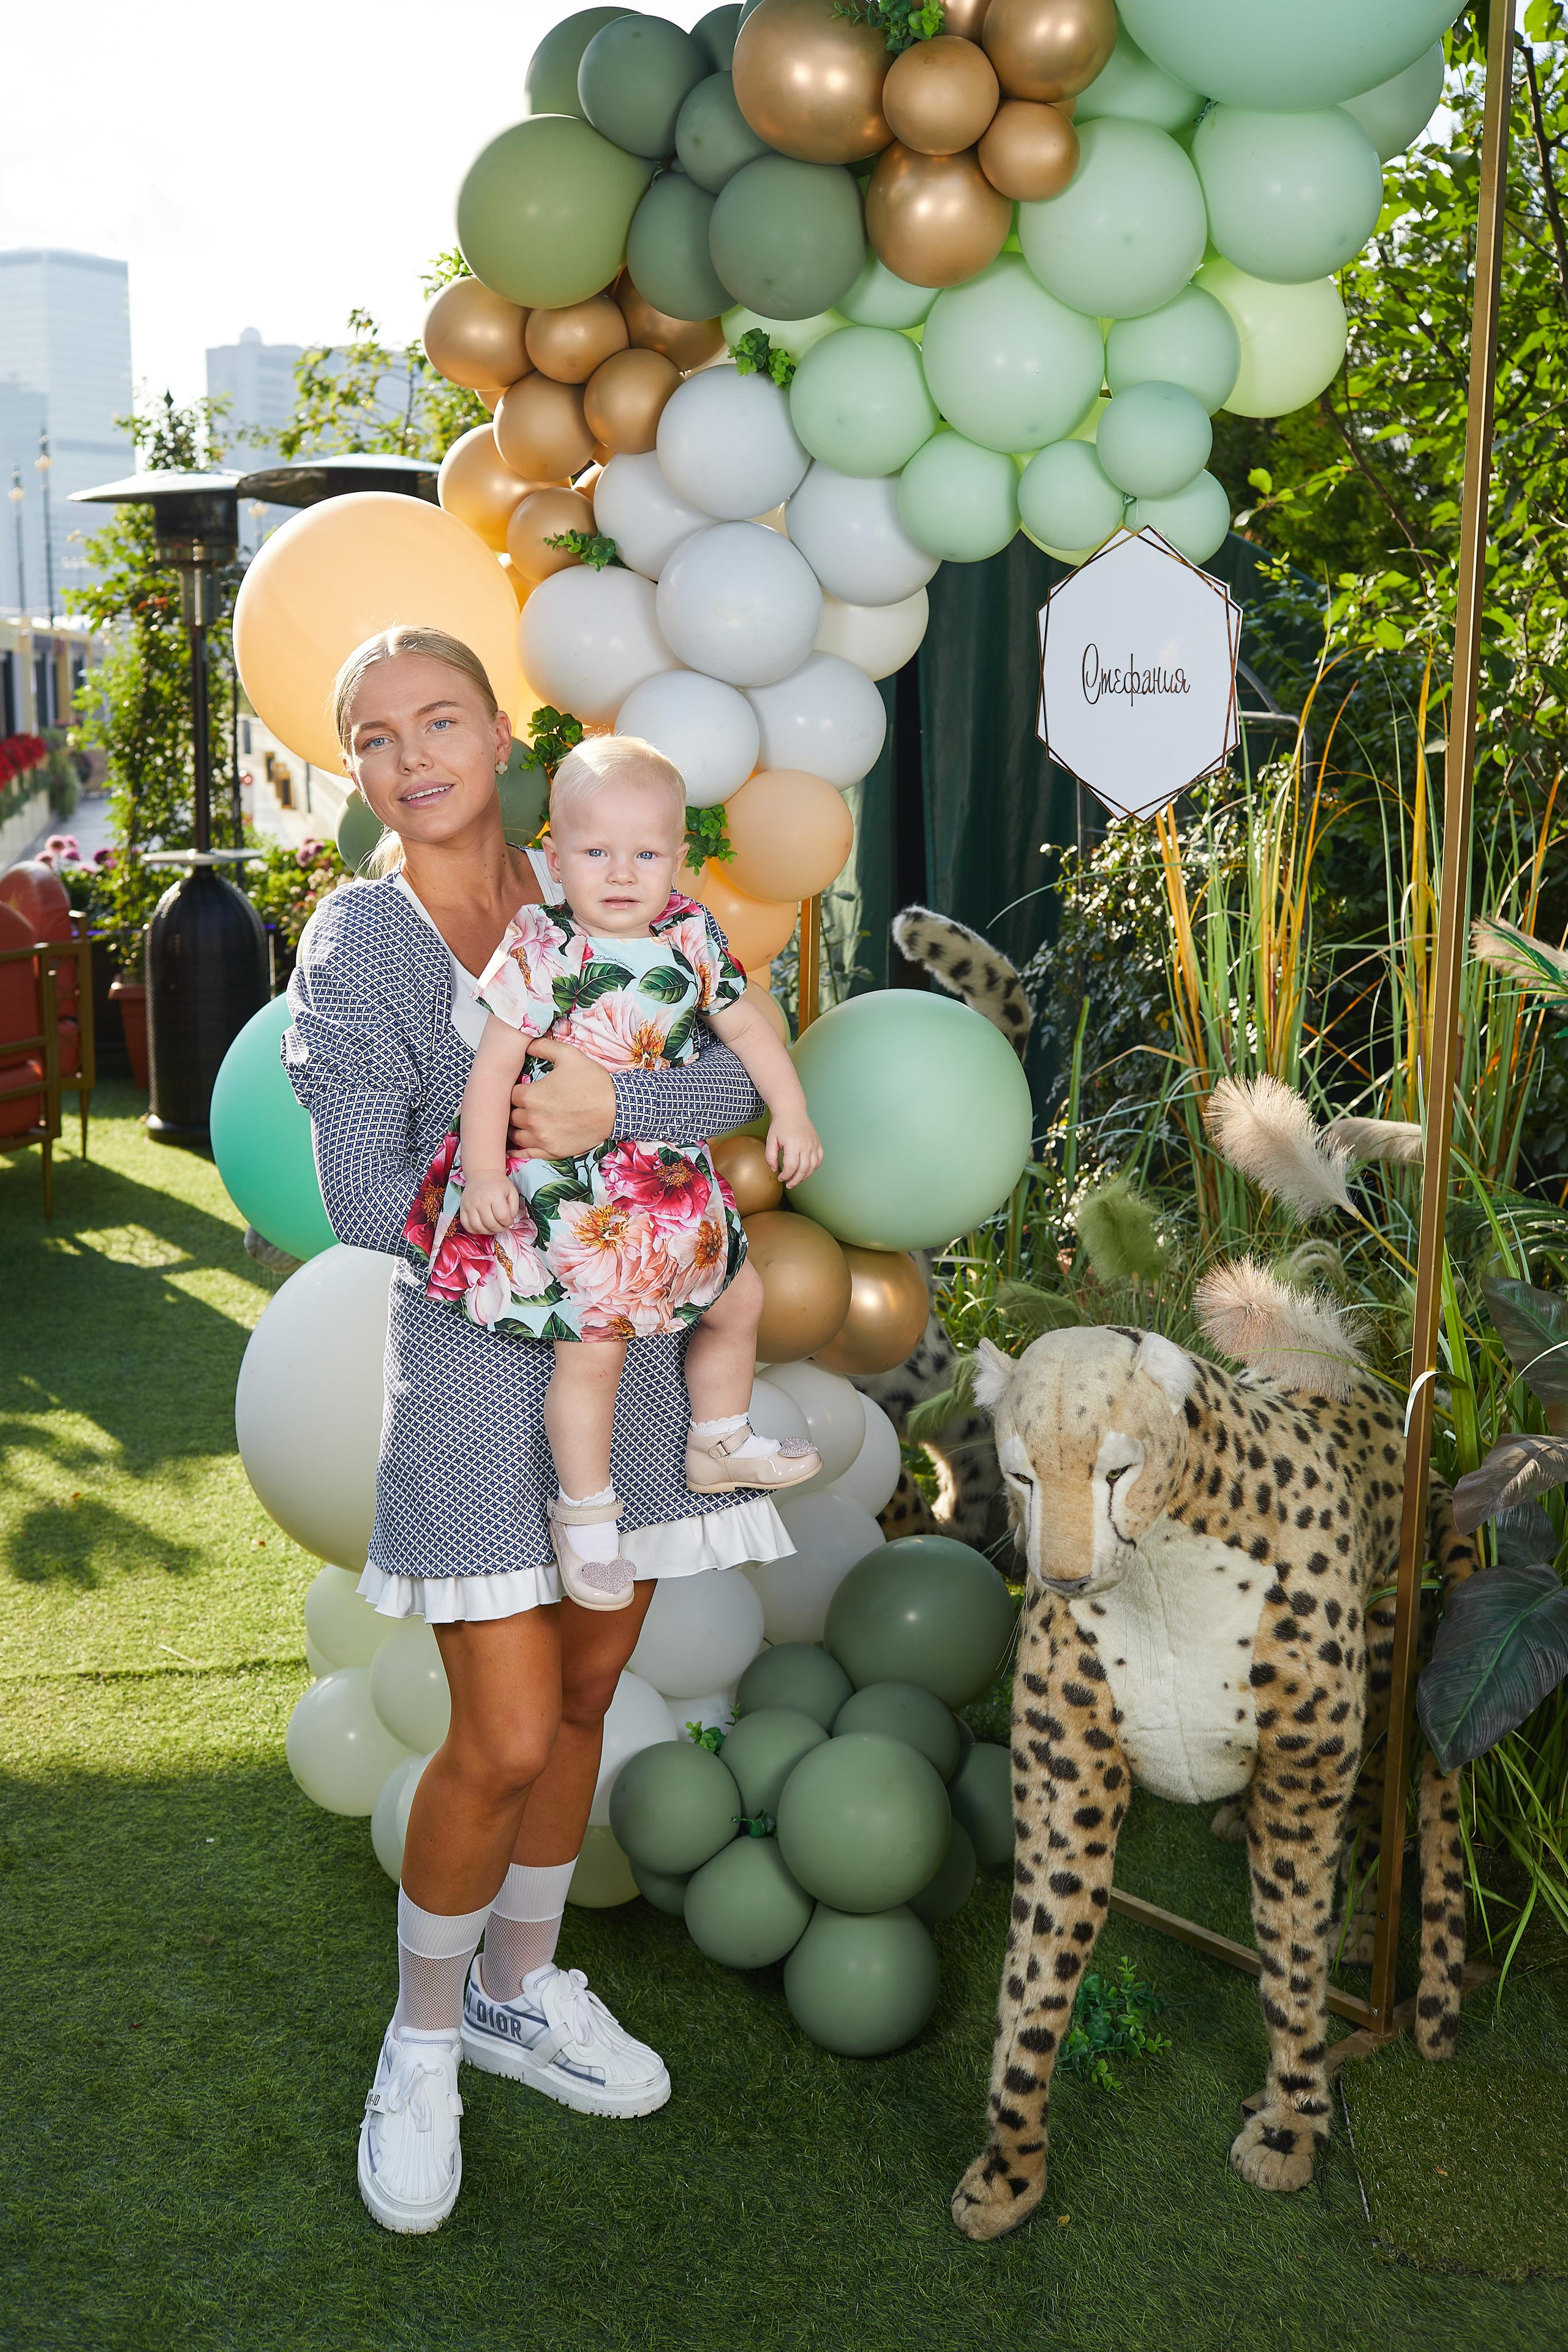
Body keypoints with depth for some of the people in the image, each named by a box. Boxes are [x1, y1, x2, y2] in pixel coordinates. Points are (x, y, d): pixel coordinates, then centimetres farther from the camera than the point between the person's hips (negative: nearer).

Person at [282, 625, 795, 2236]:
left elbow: (733, 1075, -4)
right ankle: (423, 2040, 20)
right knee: (504, 1738, -6)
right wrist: (540, 1166, -9)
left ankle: (521, 1992, 36)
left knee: (587, 1689, 14)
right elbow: (364, 1203, -13)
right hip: (476, 1358, -5)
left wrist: (619, 1104, -22)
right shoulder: (357, 939, -8)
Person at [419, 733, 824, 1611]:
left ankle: (720, 1443, 40)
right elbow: (495, 1062, -15)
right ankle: (585, 1512, 12)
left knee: (740, 1299, 18)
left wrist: (792, 1114, 6)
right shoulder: (542, 952, -14)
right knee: (594, 1344, -8)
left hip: (672, 1180, 7)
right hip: (568, 1191, -7)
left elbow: (747, 1025, 12)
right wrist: (483, 1171, -20)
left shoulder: (691, 937, 2)